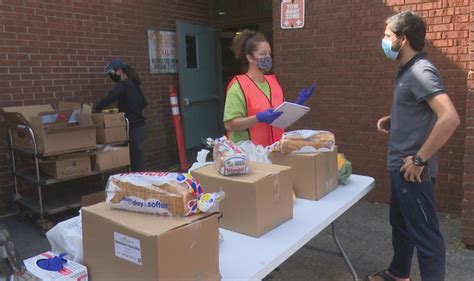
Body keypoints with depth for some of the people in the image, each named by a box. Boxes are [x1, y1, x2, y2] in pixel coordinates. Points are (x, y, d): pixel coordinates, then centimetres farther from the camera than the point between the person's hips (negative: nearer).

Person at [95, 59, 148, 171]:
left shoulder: (122, 85, -12)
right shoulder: (133, 84, 15)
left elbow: (109, 98, -28)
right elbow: (143, 103, 24)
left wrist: (95, 110, -18)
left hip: (133, 128, -9)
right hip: (139, 126, 9)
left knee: (136, 163, -5)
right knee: (138, 161, 11)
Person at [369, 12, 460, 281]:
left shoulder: (421, 71, -19)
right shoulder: (408, 71, 10)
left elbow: (450, 118, -31)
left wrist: (419, 159, -24)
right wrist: (392, 120, 7)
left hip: (412, 170, -10)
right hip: (401, 167, 10)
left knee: (424, 233, 4)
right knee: (401, 223, 24)